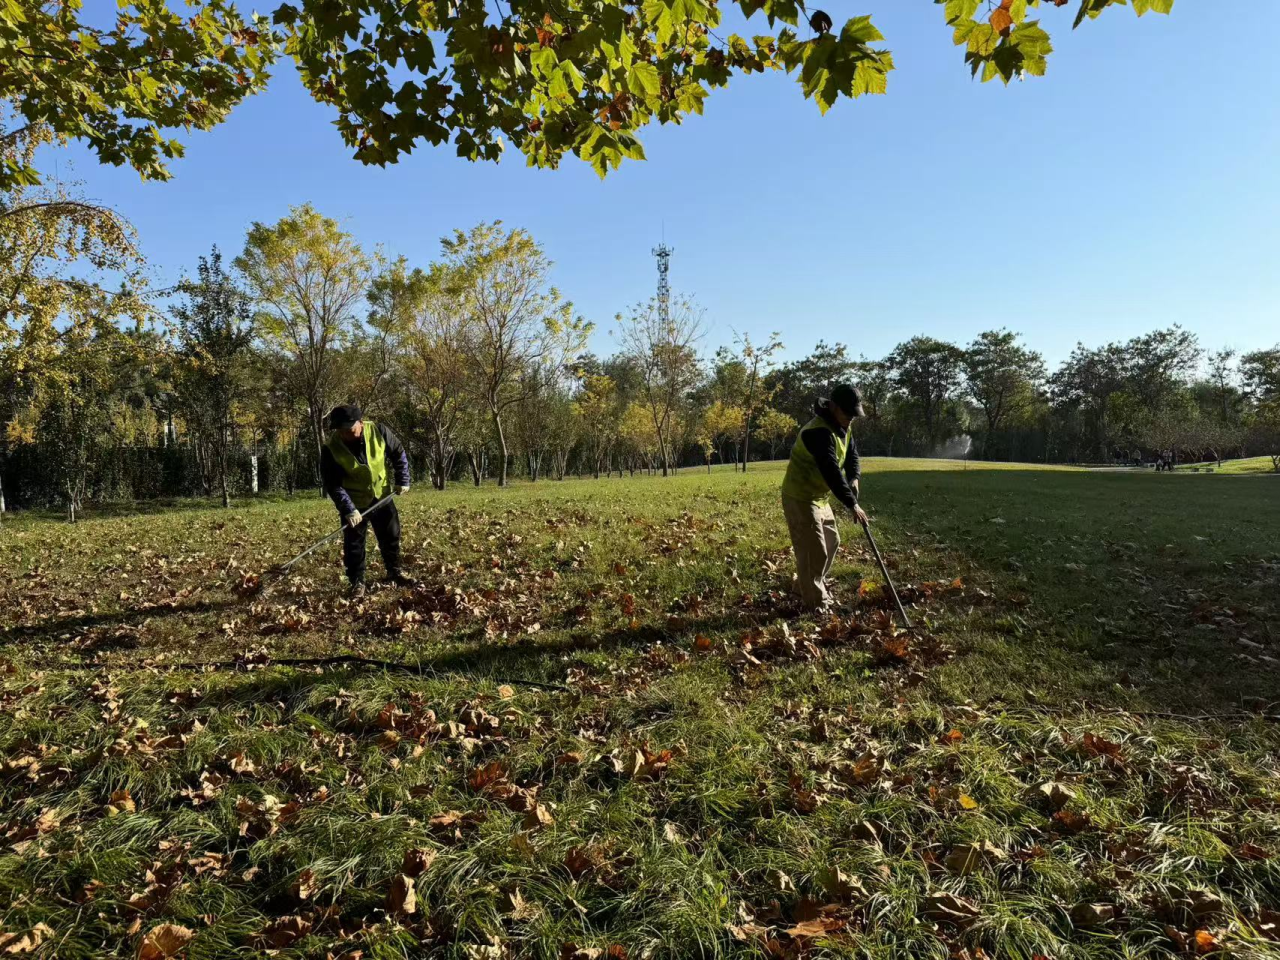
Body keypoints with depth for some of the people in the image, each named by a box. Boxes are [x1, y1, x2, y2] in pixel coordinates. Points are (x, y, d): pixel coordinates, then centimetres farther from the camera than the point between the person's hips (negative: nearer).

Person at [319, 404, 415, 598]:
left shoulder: (378, 431, -19)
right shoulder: (331, 448, -24)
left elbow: (399, 454, -3)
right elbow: (332, 484, -21)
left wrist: (403, 481, -6)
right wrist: (348, 509, -28)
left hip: (381, 495, 2)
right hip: (354, 502, -2)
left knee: (391, 535, 13)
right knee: (353, 544, 3)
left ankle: (394, 572, 32)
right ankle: (357, 582, 17)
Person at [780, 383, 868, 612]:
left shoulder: (841, 427, 4)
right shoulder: (818, 432, -29)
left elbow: (852, 453, 16)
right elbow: (831, 471, -33)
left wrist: (854, 477, -4)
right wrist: (852, 504, -31)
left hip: (819, 497, 10)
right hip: (800, 498, -10)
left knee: (831, 541, 21)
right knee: (813, 550, -7)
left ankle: (810, 585, 38)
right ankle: (815, 602, 6)